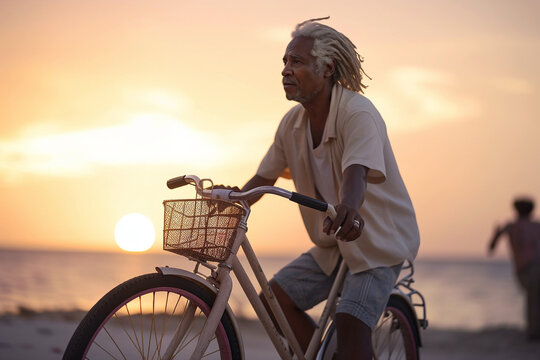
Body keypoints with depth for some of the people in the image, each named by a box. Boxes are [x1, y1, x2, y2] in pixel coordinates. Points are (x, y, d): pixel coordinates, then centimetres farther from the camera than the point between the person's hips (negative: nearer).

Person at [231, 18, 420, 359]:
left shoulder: (358, 113, -23)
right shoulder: (292, 123, -1)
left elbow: (356, 173, -41)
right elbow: (263, 177, 5)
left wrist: (348, 208, -62)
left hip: (379, 240, -7)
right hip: (334, 244, 8)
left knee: (350, 322, -22)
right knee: (275, 298, -2)